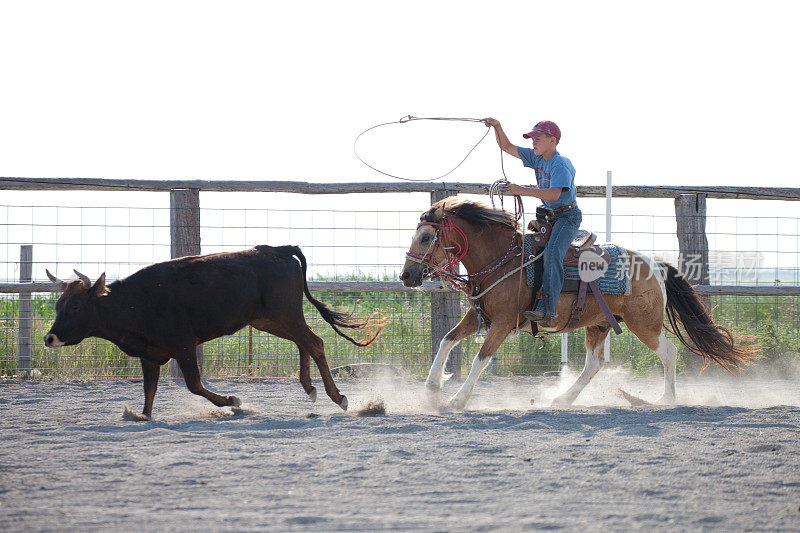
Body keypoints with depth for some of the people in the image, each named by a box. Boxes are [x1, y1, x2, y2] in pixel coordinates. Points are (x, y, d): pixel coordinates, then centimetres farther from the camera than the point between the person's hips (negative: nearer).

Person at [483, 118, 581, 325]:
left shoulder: (562, 165, -17)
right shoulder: (537, 158, 9)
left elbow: (554, 194, -31)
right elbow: (507, 147, 16)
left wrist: (522, 190, -34)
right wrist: (497, 127, 0)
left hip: (568, 216, -10)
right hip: (549, 217, 10)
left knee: (552, 253, -29)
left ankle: (546, 309, -38)